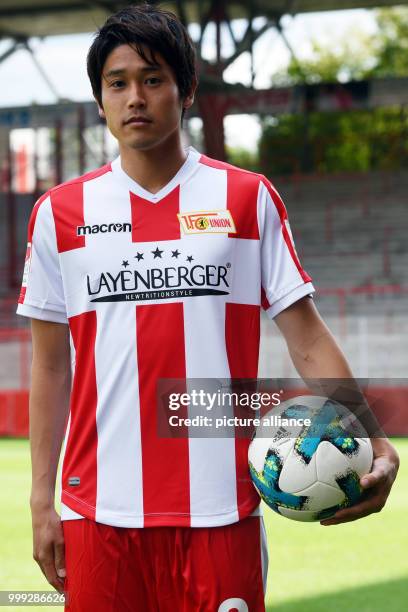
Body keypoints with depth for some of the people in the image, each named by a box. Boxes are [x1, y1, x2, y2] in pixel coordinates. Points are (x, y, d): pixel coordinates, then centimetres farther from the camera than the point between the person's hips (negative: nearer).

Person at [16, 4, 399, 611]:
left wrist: (373, 443, -12)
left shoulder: (249, 199, 5)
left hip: (221, 509, -1)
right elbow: (51, 367, 11)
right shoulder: (59, 213, 7)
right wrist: (41, 500, 7)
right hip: (99, 510, 1)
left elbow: (307, 337, 3)